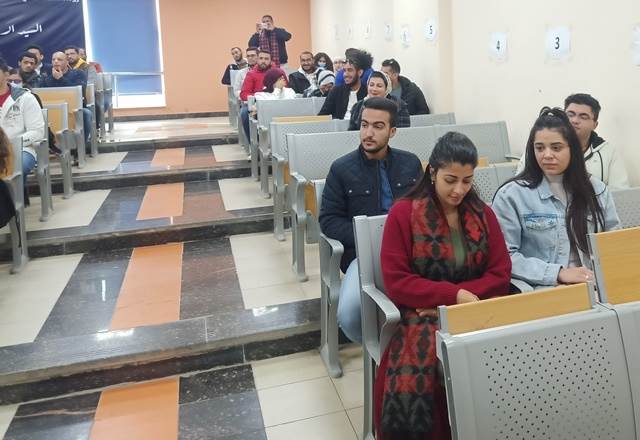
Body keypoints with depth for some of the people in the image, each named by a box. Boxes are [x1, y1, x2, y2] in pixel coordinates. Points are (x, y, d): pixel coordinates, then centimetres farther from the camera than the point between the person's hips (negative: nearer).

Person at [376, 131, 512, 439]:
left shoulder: (483, 213, 9)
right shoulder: (403, 213, -3)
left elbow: (501, 273, 4)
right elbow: (396, 282, -8)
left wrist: (459, 299, -11)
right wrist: (454, 294, -16)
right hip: (423, 315, -3)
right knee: (413, 382, -31)